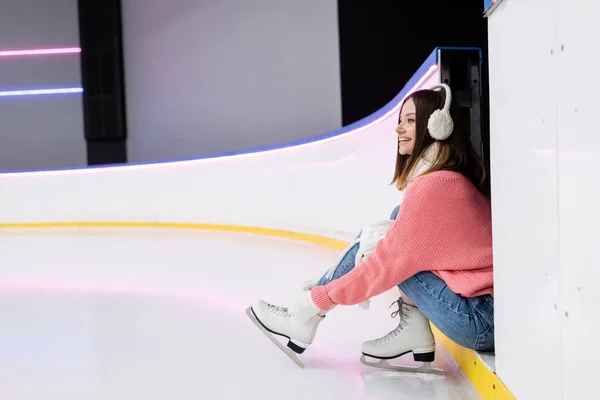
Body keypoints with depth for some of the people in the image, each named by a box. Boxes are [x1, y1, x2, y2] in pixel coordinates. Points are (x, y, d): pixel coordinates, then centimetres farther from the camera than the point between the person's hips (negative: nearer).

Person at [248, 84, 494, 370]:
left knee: (375, 242, -6)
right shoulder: (457, 179, 11)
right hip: (490, 307, 9)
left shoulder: (432, 185, -18)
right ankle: (415, 336, 8)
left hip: (479, 323, -9)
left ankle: (304, 319, 9)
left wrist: (322, 297, -5)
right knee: (391, 229, 9)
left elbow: (390, 260, -15)